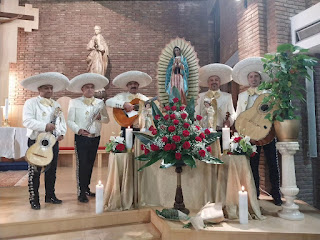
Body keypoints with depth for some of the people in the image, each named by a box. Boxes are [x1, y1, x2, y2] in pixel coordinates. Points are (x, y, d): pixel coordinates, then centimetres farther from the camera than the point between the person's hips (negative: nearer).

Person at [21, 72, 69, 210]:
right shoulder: (31, 103, -3)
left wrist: (62, 132, -6)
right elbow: (27, 121, -15)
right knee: (34, 172, 0)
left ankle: (50, 196, 25)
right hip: (36, 142, -5)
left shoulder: (56, 105, 15)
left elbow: (62, 121, 13)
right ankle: (34, 200, 12)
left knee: (52, 170, 12)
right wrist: (45, 126, -24)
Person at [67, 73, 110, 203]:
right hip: (81, 138, -3)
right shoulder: (75, 102, 0)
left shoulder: (100, 102, 9)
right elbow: (70, 121, -4)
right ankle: (81, 193, 7)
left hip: (95, 138, 4)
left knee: (90, 164, 12)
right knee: (82, 164, -4)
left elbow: (107, 120, 8)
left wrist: (100, 117, -13)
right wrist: (78, 130, -21)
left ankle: (87, 188, 27)